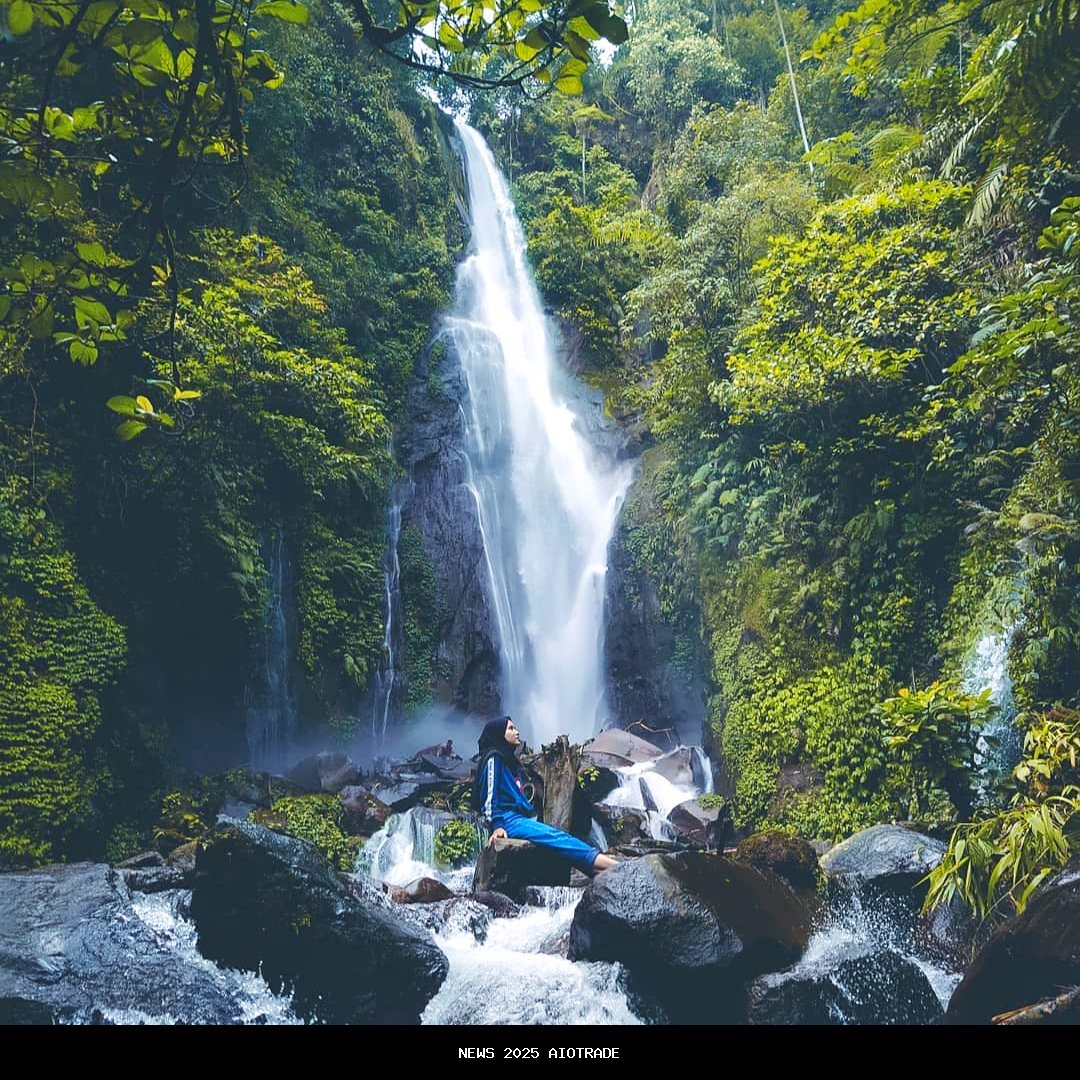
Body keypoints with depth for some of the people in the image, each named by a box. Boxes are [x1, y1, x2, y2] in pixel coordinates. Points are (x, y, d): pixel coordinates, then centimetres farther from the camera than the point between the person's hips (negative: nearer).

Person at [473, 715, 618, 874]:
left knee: (558, 836, -14)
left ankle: (597, 868, -32)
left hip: (520, 818, 9)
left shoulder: (510, 760, 24)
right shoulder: (494, 758, -2)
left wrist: (531, 819, 18)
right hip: (508, 820, -9)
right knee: (556, 838, -25)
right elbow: (489, 794, -10)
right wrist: (497, 826, -18)